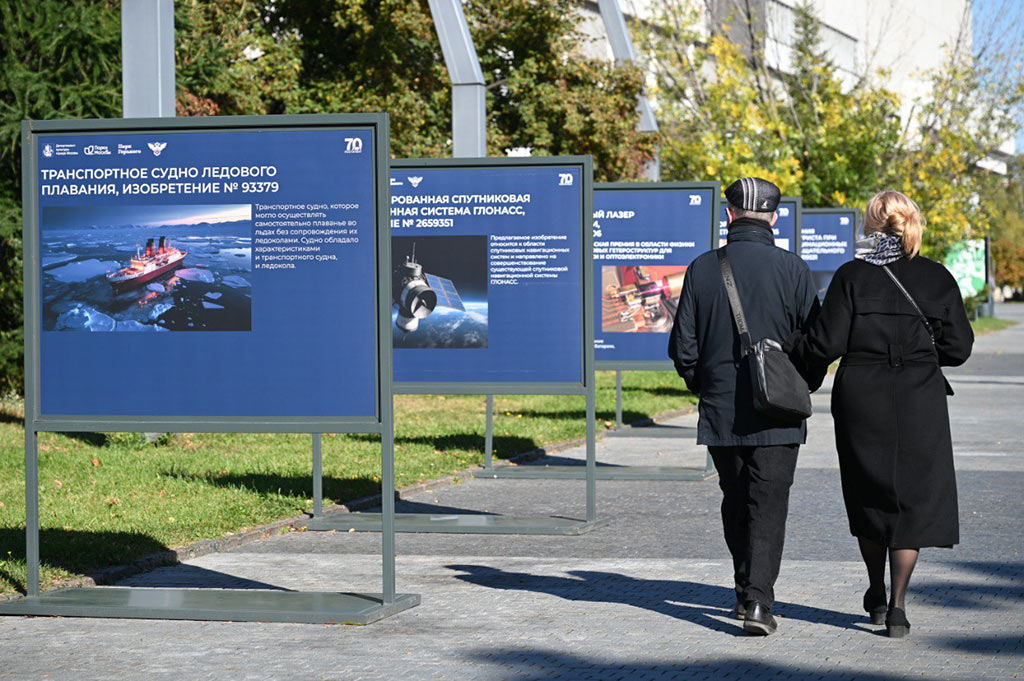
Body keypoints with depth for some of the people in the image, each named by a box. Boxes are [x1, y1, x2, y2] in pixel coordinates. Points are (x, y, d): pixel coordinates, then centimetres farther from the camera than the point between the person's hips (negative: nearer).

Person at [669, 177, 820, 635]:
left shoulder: (703, 269, -2)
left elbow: (683, 346, 1)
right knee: (768, 506, -2)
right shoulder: (792, 270, -7)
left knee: (735, 501, 17)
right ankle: (758, 601, -14)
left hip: (720, 410, 2)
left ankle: (747, 592, 27)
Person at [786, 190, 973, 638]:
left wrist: (787, 347, 6)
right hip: (919, 401, 0)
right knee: (914, 498, 5)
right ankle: (896, 605, -2)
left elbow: (826, 343, -10)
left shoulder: (852, 276, -6)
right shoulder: (936, 278, -2)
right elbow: (958, 348, -1)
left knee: (869, 495, 16)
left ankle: (876, 594, 28)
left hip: (861, 400, 0)